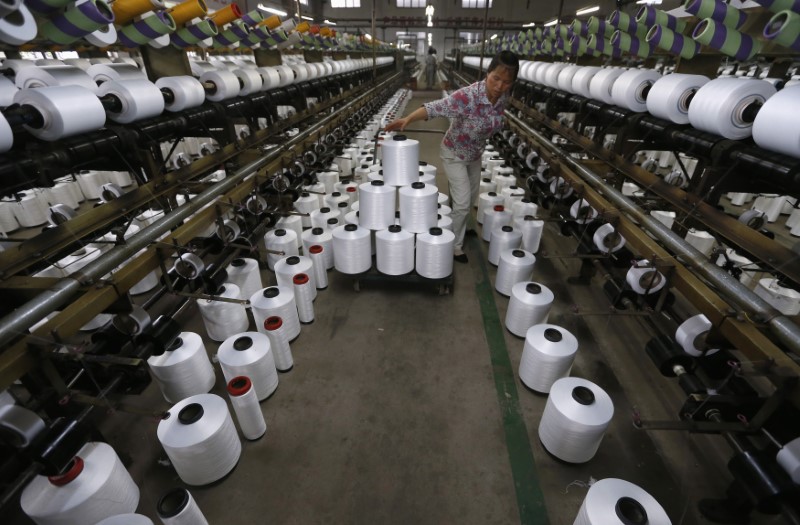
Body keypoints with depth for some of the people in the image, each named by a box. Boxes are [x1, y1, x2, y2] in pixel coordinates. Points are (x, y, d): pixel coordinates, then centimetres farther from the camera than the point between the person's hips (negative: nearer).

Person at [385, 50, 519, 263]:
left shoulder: (503, 96, -11)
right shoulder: (468, 96, -32)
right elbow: (435, 107, -40)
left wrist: (478, 146, 15)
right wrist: (407, 119, -54)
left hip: (475, 153, 7)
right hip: (455, 154, -7)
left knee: (471, 197, 20)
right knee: (462, 203, -6)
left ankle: (459, 228, 45)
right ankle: (454, 245, 14)